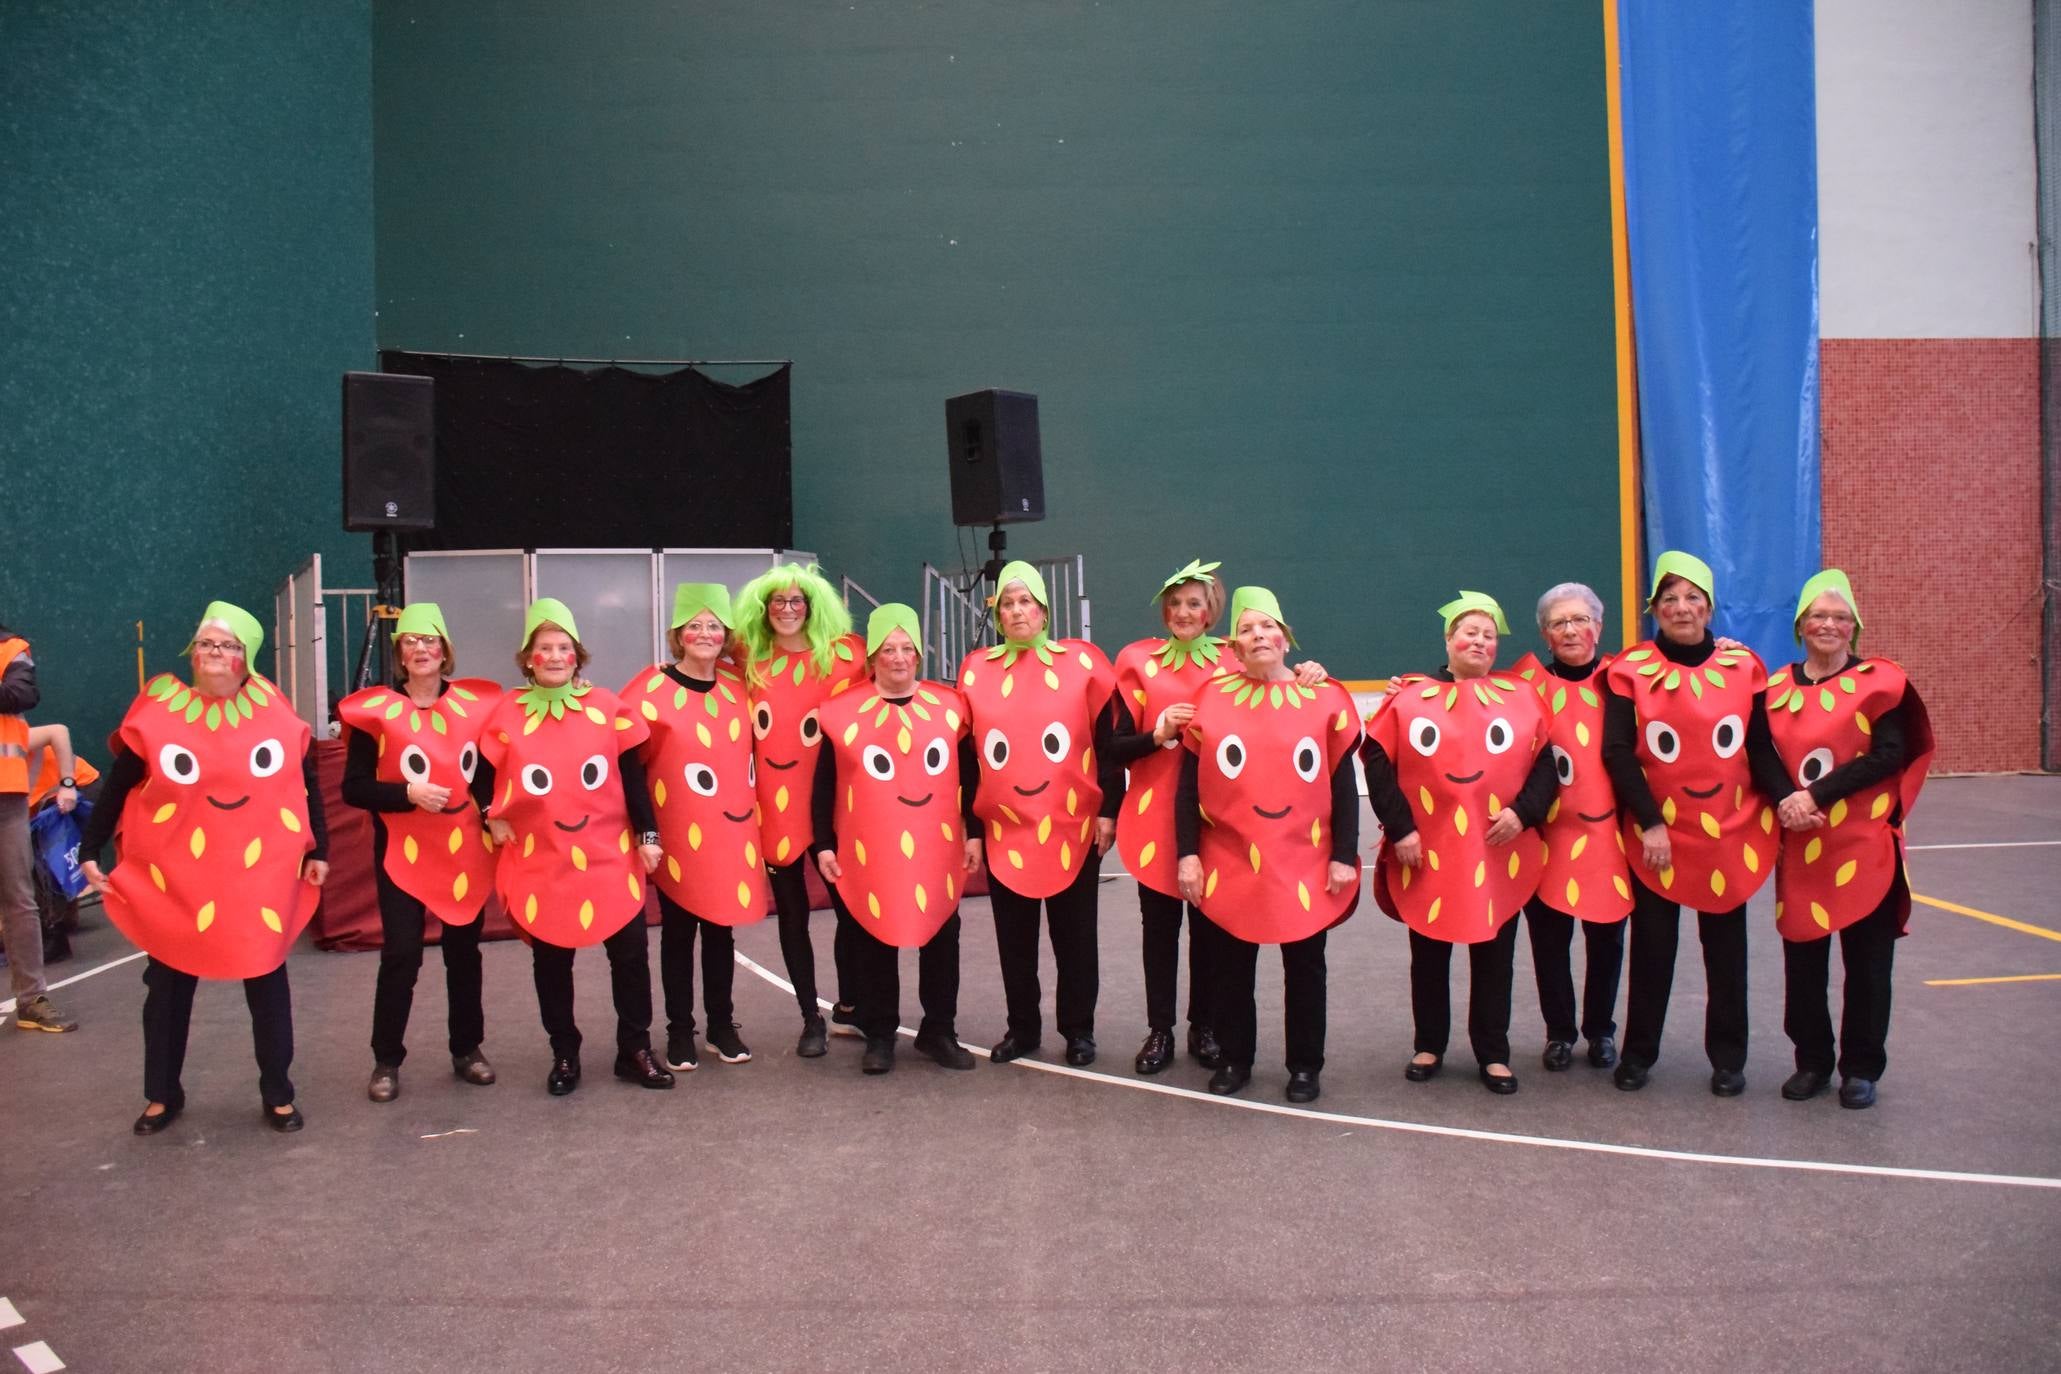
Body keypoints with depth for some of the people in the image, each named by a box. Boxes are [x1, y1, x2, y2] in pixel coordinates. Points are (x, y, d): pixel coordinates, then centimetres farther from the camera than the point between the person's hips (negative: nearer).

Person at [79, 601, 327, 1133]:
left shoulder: (276, 716, -1)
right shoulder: (158, 714, -4)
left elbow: (306, 786, 7)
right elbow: (116, 787, 2)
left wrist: (318, 851, 4)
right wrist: (90, 851, 0)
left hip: (261, 877, 0)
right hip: (175, 878, 0)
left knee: (267, 984, 8)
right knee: (168, 987, 11)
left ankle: (278, 1095, 19)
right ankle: (162, 1094, 28)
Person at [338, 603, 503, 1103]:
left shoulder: (475, 703, 5)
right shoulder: (375, 709, -4)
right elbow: (354, 788, -5)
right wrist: (408, 793, -18)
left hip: (466, 850, 3)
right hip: (403, 853, -3)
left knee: (464, 952, 11)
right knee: (401, 954, -6)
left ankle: (467, 1050, 24)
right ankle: (386, 1061, 8)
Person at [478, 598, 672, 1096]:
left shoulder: (608, 707, 0)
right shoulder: (508, 714, -1)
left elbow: (632, 777, 3)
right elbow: (485, 776, 9)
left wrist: (647, 835, 0)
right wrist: (493, 820, -6)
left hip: (610, 856, 0)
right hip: (540, 861, 0)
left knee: (630, 953, 5)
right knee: (551, 962, 10)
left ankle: (635, 1050, 19)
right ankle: (564, 1056, 24)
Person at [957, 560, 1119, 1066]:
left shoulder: (1082, 661, -1)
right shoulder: (976, 669, 4)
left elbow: (1107, 743, 0)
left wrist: (1109, 811, -5)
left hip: (1072, 827, -1)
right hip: (1004, 830, 2)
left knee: (1074, 934, 8)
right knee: (1014, 937, 10)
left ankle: (1078, 1030, 21)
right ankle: (1022, 1028, 24)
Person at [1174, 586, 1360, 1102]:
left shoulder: (1326, 699, 0)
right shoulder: (1211, 699, 0)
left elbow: (1344, 786, 2)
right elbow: (1188, 786, 2)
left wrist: (1344, 856, -3)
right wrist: (1188, 854, -4)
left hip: (1305, 866, 0)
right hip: (1229, 865, 0)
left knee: (1304, 968, 10)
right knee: (1230, 969, 10)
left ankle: (1305, 1066, 24)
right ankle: (1234, 1059, 26)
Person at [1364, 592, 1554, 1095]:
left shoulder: (1520, 698, 6)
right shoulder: (1410, 697, 0)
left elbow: (1546, 763, 5)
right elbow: (1378, 761, -3)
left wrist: (1524, 812, -10)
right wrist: (1399, 827, -9)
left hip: (1499, 856, 1)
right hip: (1427, 857, -1)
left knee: (1493, 955, 9)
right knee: (1429, 954, 10)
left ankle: (1493, 1054, 21)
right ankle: (1429, 1047, 25)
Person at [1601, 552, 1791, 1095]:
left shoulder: (1743, 666, 1)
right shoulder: (1631, 669, -5)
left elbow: (1761, 748, 2)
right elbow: (1617, 752, -9)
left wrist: (1785, 797, -15)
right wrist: (1649, 822, -15)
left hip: (1730, 833, 2)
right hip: (1656, 834, -2)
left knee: (1726, 947, 10)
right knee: (1652, 946, 5)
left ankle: (1728, 1059, 21)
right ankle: (1638, 1052, 18)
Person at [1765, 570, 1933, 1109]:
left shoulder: (1879, 681, -2)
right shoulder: (1776, 687, 8)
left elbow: (1889, 756, -12)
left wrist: (1816, 794, -19)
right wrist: (1785, 801, -13)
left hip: (1865, 846, -3)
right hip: (1799, 847, 3)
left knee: (1867, 960, 4)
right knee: (1802, 961, 7)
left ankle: (1862, 1068, 17)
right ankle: (1811, 1061, 21)